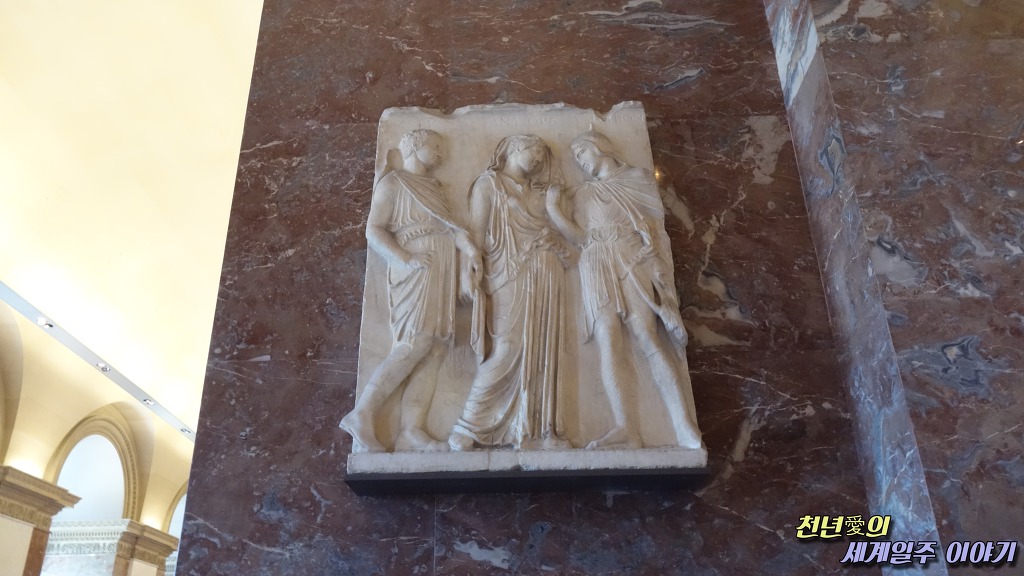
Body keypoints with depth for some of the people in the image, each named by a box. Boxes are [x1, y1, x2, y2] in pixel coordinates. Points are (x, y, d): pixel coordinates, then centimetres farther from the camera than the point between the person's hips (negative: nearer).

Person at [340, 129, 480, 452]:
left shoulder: (435, 187, 28)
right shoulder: (392, 182, 6)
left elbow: (450, 226, 15)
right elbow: (374, 231, -4)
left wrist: (470, 248, -5)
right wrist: (405, 259, -17)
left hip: (444, 269, 7)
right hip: (417, 266, -7)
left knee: (437, 346, -6)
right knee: (417, 342, -20)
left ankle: (411, 430, -13)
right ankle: (362, 416, -17)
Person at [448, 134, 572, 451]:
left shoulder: (539, 191, 23)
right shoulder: (488, 184, 5)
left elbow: (557, 231, 19)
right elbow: (476, 235, -4)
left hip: (546, 278, 6)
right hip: (509, 275, -6)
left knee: (540, 351, 1)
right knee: (507, 348, -14)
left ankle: (535, 429, 3)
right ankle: (469, 425, -5)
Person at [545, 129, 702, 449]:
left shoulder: (638, 177, 19)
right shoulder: (583, 193, 27)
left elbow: (656, 224, 8)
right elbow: (580, 236, 14)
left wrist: (657, 263, -8)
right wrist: (553, 210, 2)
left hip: (634, 261, -2)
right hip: (597, 269, 3)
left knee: (645, 335, -23)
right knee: (608, 341, -21)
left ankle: (685, 429, -33)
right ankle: (626, 428, -36)